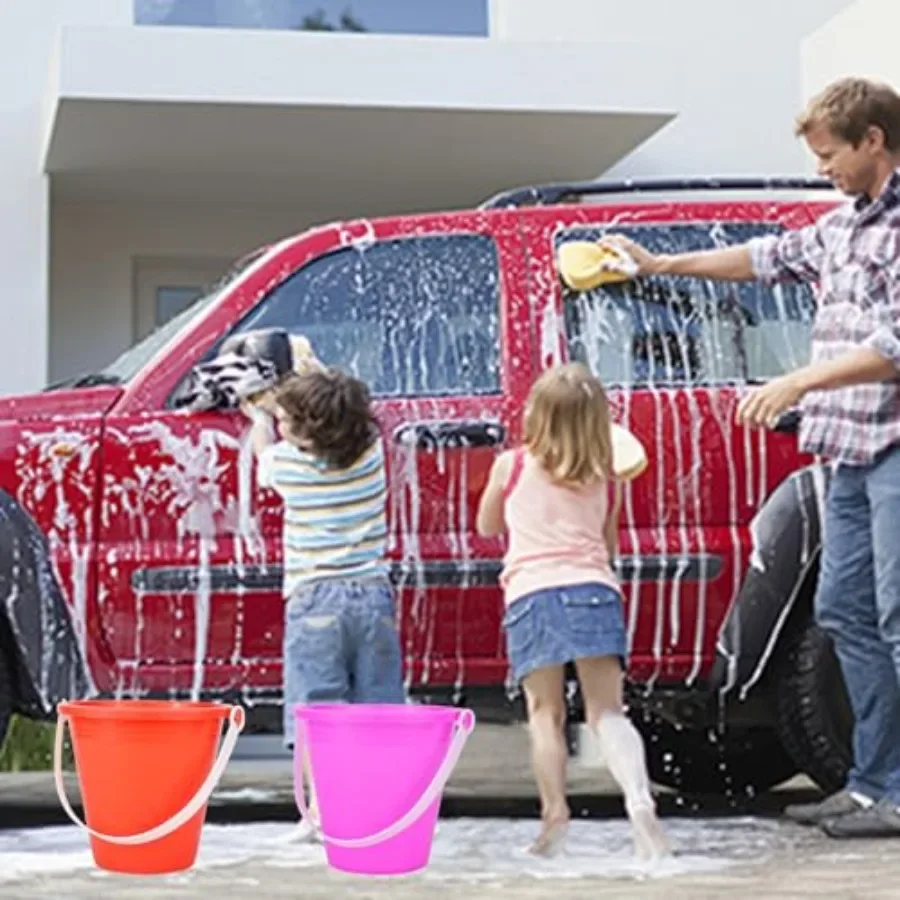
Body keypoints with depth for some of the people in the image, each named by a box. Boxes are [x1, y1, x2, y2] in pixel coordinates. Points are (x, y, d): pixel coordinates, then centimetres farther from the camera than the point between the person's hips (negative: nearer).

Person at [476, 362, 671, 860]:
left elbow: (488, 526, 26)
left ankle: (554, 812, -5)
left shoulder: (510, 466, 11)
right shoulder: (606, 481, 17)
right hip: (593, 591, 1)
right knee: (606, 711, -2)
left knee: (545, 712, 6)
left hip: (529, 594, -1)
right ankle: (639, 799, -23)